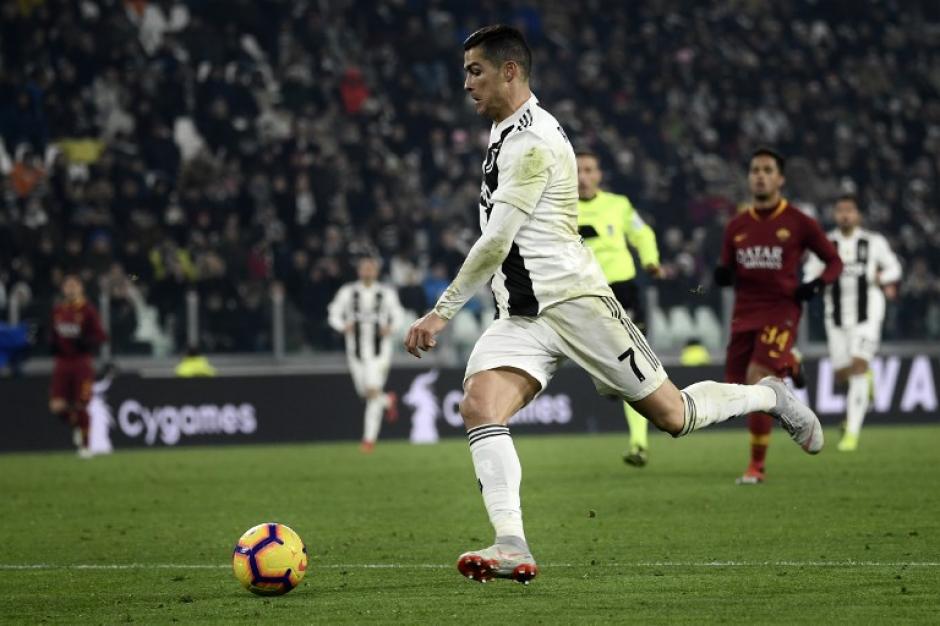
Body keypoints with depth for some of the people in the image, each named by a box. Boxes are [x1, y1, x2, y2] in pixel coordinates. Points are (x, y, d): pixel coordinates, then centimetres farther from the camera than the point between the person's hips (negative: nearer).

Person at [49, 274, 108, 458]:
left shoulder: (88, 310, -6)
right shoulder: (57, 310, 9)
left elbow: (101, 336, -6)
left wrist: (86, 341, -23)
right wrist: (52, 345, 1)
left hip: (82, 362, -4)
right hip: (62, 362, 4)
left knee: (81, 406, -2)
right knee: (57, 406, -7)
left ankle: (85, 445, 13)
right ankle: (76, 425, 24)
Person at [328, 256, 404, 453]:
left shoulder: (387, 293, 1)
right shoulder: (347, 292, 2)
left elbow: (397, 315, 12)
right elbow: (334, 315, 5)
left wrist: (390, 327, -9)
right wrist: (344, 326, -16)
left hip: (379, 348, -2)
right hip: (357, 350, 2)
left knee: (373, 391, -14)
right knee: (365, 392, 7)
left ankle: (369, 438, -10)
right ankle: (388, 401, 43)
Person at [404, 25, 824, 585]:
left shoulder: (534, 140, -14)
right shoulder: (507, 134, 17)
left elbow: (497, 242, -17)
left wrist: (442, 312, -14)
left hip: (574, 300, -8)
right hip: (520, 318, 8)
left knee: (673, 415, 0)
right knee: (479, 405, -19)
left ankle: (770, 397, 28)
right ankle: (512, 548, -30)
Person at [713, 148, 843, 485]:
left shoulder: (799, 223, -2)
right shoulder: (736, 226, 9)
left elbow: (834, 261, 6)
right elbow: (728, 272, 18)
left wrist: (817, 284, -14)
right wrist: (722, 275, -6)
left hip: (781, 309, -5)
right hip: (744, 313, 5)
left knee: (756, 380, -20)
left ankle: (756, 466, -10)